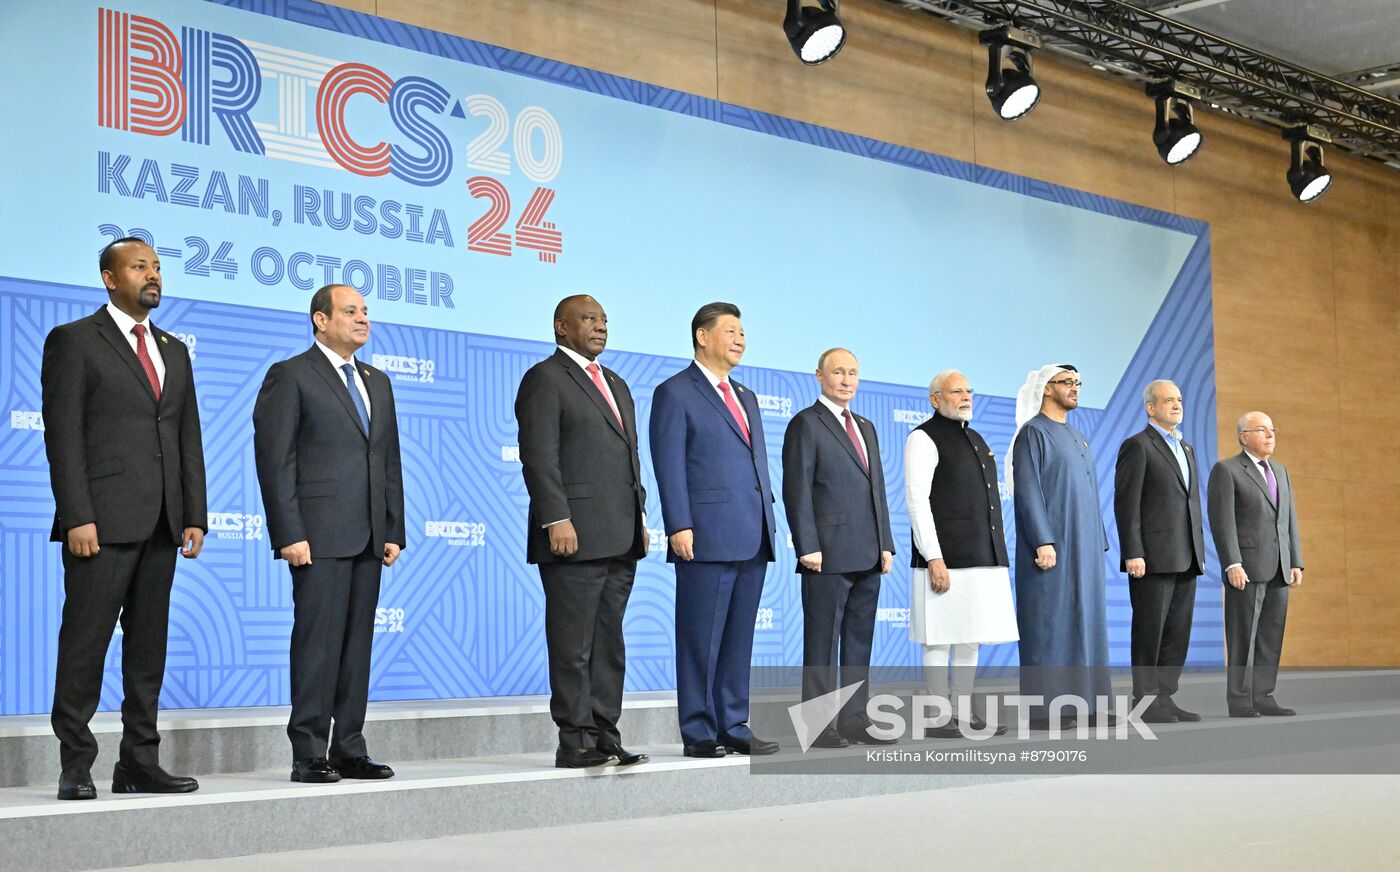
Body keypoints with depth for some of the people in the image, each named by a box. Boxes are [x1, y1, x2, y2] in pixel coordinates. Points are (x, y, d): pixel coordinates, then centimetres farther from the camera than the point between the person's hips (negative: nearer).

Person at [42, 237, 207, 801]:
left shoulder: (174, 351, 19)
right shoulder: (73, 341, 0)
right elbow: (63, 435, -7)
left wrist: (195, 515, 8)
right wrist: (77, 517, -15)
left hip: (160, 524, 6)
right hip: (102, 521, -6)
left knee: (149, 646, 8)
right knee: (85, 644, -4)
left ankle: (139, 764, 13)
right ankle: (76, 768, 1)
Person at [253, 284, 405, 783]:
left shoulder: (377, 382, 19)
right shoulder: (290, 376, -2)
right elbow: (275, 460, -8)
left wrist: (394, 531, 11)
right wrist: (289, 535, -15)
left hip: (369, 539, 7)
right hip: (319, 536, -7)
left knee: (357, 645, 8)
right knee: (318, 643, -6)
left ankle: (349, 750, 13)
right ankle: (309, 755, -2)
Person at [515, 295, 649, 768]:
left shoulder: (616, 385, 22)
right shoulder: (545, 379, -4)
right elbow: (538, 456, -13)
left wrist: (639, 518, 17)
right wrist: (557, 519, -20)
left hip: (620, 540, 8)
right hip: (575, 536, -8)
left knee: (609, 643, 10)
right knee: (573, 646, -4)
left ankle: (605, 737, 14)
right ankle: (575, 742, 0)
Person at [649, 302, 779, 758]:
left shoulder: (746, 398, 22)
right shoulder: (674, 393, -1)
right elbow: (669, 465, -8)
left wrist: (767, 523, 16)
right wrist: (680, 527, -16)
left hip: (752, 539, 7)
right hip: (707, 537, -7)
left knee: (739, 638, 9)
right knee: (700, 639, -4)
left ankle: (733, 726, 14)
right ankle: (698, 732, 0)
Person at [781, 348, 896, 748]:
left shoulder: (866, 427, 20)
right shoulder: (806, 424, -3)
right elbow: (797, 490, -9)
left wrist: (886, 543, 13)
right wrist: (808, 547, -15)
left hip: (867, 557, 7)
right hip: (829, 555, -7)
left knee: (860, 641, 9)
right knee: (822, 641, -3)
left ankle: (855, 719, 14)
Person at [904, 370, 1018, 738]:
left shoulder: (976, 439, 20)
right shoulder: (924, 438, -5)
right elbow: (916, 500, -13)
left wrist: (997, 555, 17)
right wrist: (933, 558, -19)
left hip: (983, 558, 8)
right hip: (946, 559, -8)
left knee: (971, 638, 10)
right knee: (940, 640, -4)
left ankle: (964, 713, 17)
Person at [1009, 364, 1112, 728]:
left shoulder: (1076, 438, 18)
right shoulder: (1033, 432, -7)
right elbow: (1027, 490, -14)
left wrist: (1098, 544, 16)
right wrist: (1042, 542, -21)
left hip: (1083, 548, 8)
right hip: (1051, 547, -8)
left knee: (1084, 620, 7)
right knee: (1048, 621, -7)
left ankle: (1084, 702, 11)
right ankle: (1042, 708, -5)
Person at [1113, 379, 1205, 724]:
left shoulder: (1187, 449, 20)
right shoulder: (1137, 446, -5)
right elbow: (1126, 503, -11)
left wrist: (1199, 551, 16)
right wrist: (1133, 554, -17)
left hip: (1185, 559, 8)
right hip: (1152, 558, -8)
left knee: (1178, 633, 7)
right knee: (1149, 631, -4)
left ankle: (1164, 698, 12)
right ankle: (1145, 702, 0)